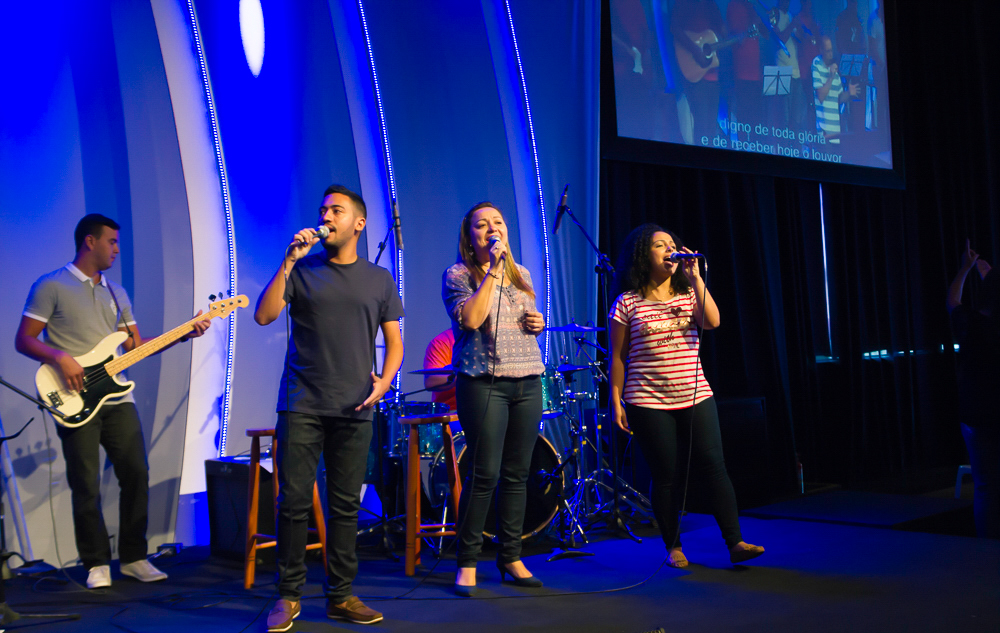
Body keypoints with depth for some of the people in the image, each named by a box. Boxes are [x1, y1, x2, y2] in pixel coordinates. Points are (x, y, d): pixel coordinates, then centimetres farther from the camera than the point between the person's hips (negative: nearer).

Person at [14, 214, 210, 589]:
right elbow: (23, 340, -4)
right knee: (86, 486, -2)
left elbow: (136, 346, 15)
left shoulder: (117, 293, 18)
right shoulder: (51, 287, -1)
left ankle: (133, 557, 14)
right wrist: (60, 357, -20)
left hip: (117, 399, 6)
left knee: (136, 475, 2)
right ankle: (97, 564, 11)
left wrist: (184, 333, 5)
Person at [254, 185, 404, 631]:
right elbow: (264, 315, -6)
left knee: (345, 505, 5)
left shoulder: (378, 280, 12)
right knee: (294, 501, -2)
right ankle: (289, 596, 10)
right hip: (301, 405, -1)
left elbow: (394, 342, 15)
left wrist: (384, 380, -3)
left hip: (354, 410, 1)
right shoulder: (302, 270, 7)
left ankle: (340, 596, 15)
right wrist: (289, 260, -10)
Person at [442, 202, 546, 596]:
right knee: (485, 475, -7)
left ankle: (511, 558, 18)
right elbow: (471, 319, -18)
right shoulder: (458, 275, -1)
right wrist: (493, 271, -16)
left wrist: (538, 325, 5)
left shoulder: (521, 275, 16)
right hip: (484, 383, -5)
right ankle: (467, 563, 4)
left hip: (528, 383, 5)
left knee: (517, 474, 7)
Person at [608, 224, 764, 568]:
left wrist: (695, 276, -11)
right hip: (649, 403, -2)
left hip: (696, 397, 3)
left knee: (713, 466, -4)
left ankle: (735, 542, 0)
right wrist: (616, 401, -3)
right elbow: (618, 357, 2)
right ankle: (673, 547, 16)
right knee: (666, 476, 2)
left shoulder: (689, 294, 10)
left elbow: (713, 321, -10)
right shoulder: (627, 303, 1)